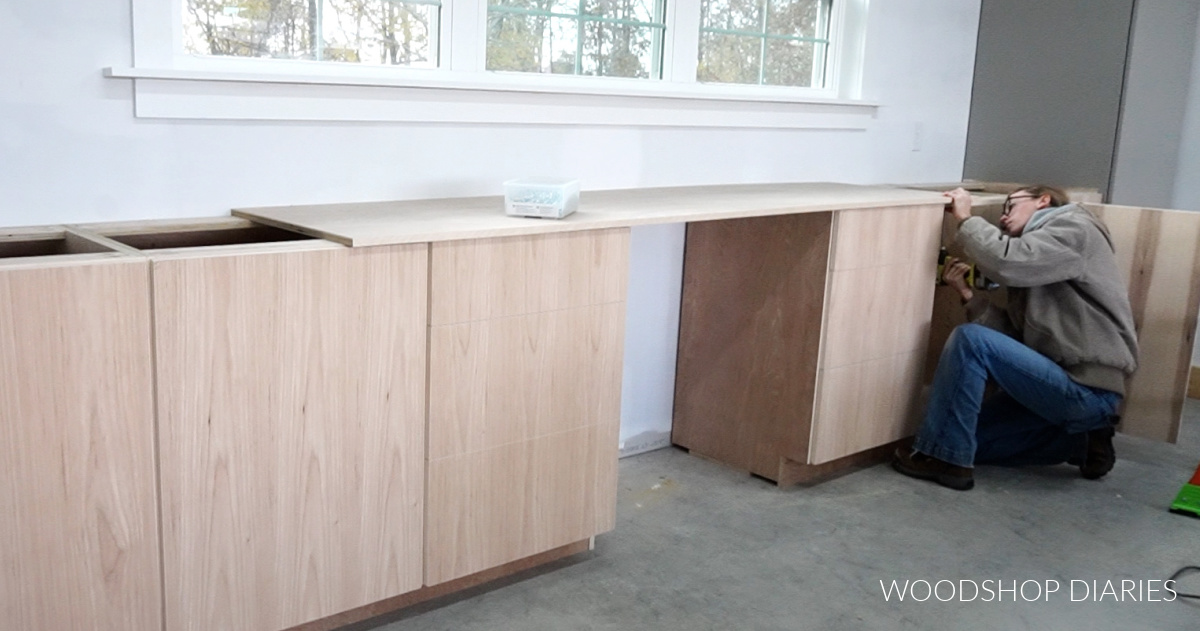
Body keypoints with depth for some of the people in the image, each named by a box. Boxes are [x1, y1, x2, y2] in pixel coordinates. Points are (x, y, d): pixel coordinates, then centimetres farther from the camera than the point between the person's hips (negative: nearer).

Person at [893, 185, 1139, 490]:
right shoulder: (1034, 266, 21)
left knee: (970, 339, -19)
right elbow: (1015, 334, 9)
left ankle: (944, 457, -13)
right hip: (1073, 389, 9)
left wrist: (966, 219, -8)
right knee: (971, 436, 11)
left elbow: (1006, 261, -23)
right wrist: (967, 293, -1)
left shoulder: (1073, 228, -4)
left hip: (1088, 390, -9)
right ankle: (1080, 441, 14)